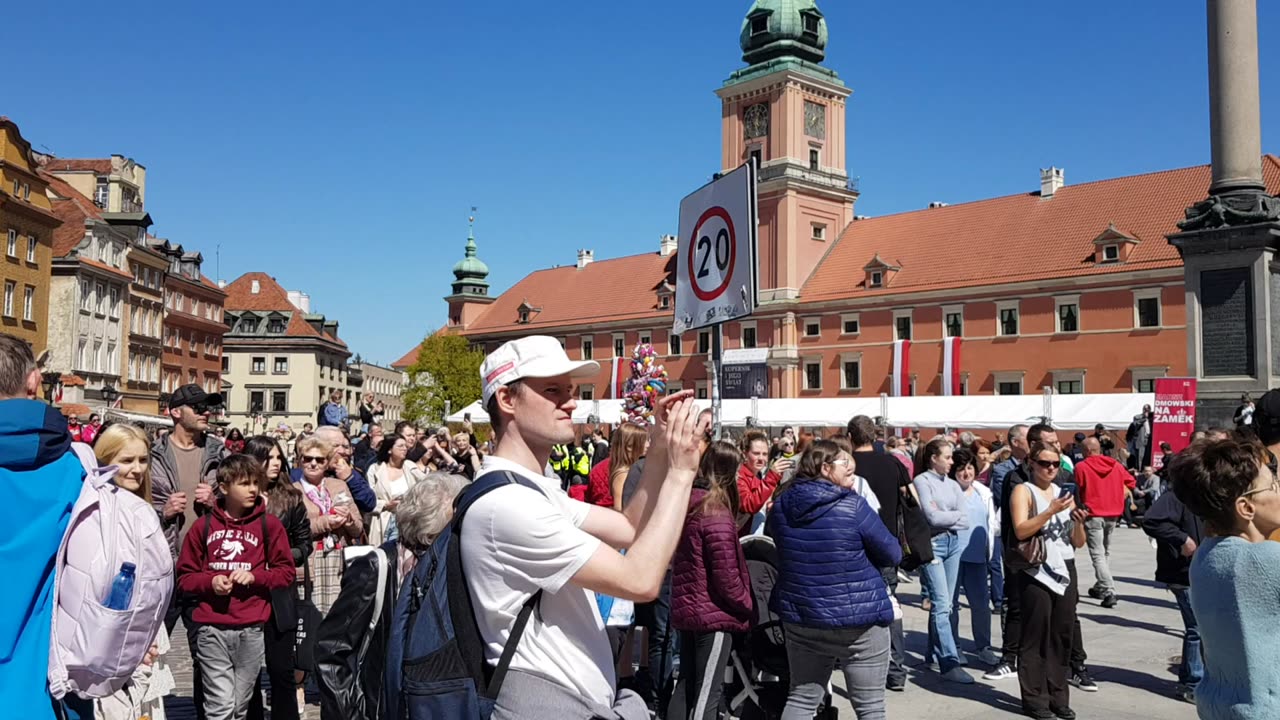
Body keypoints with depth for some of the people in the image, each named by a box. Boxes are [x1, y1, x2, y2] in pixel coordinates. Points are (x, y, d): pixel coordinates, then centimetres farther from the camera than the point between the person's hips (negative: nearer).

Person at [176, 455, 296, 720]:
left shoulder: (269, 524, 3)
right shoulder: (205, 525, 4)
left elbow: (286, 572, 4)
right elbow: (184, 577, 8)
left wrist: (254, 576, -12)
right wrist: (210, 581, -11)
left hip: (251, 630, 1)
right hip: (212, 629, -1)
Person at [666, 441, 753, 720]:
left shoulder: (688, 503, 5)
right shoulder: (716, 513, -20)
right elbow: (726, 575, -20)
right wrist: (748, 605, -6)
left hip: (686, 608, 8)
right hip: (714, 613, -8)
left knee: (687, 684, 17)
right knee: (708, 692, 1)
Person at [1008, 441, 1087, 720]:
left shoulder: (1064, 492, 15)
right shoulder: (1023, 490, -1)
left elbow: (1078, 542, 14)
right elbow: (1021, 531, -16)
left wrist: (1079, 522, -5)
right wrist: (1051, 511, -22)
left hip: (1065, 569, 6)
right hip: (1035, 570, -5)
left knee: (1063, 634, 7)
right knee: (1035, 635, -2)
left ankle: (1058, 697, 17)